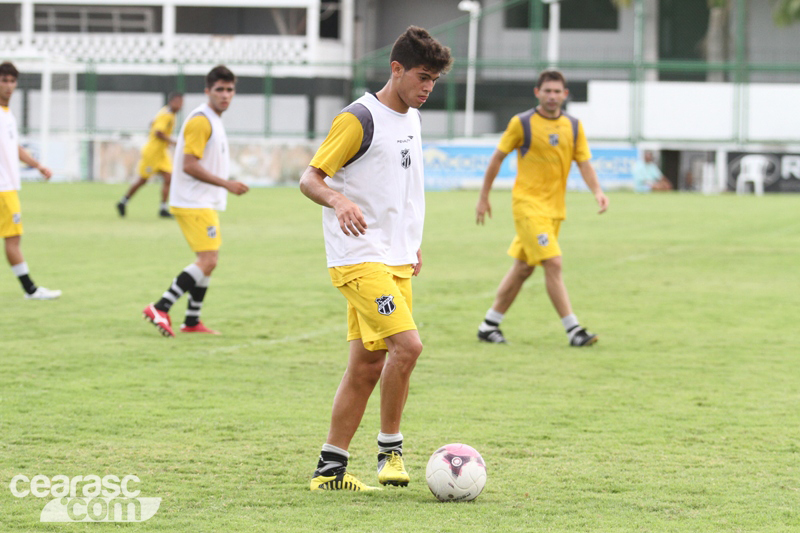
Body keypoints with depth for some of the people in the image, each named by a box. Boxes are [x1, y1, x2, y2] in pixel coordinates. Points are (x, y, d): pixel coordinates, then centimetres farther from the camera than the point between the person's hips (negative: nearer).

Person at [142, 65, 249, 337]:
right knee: (208, 261, -17)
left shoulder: (214, 120, 16)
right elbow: (190, 165, -22)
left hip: (206, 203, 10)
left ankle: (192, 322, 20)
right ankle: (161, 308, -20)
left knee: (208, 261, 14)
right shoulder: (200, 121, -16)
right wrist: (226, 184, -21)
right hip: (194, 203, -10)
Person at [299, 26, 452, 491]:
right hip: (360, 259, -8)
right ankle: (391, 449, -7)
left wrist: (413, 243, 25)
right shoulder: (359, 119, -11)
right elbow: (310, 179, -13)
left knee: (367, 367, 6)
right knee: (407, 344, -21)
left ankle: (331, 469, 11)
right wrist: (338, 200, -33)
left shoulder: (412, 119, 15)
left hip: (397, 261, 8)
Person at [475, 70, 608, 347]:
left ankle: (490, 325, 21)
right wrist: (483, 198, 4)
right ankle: (573, 330, -15)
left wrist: (597, 191, -15)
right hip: (528, 205, -6)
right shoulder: (522, 123, -6)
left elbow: (584, 163, 3)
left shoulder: (574, 126, 7)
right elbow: (497, 159, 2)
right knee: (553, 264, -15)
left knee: (523, 268, 11)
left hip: (555, 207, 6)